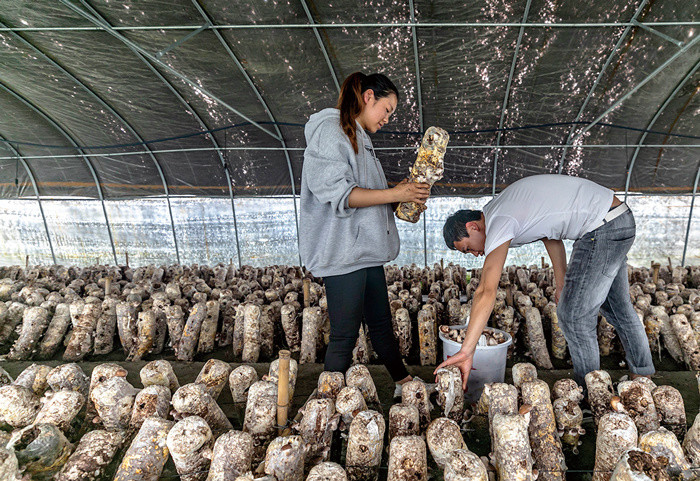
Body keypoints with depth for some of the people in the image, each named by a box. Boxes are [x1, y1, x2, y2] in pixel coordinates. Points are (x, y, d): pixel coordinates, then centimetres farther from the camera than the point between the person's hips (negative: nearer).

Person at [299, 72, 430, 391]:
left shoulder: (359, 137, 21)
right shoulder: (330, 129, -9)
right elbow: (336, 193, -20)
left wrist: (405, 196, 9)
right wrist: (394, 194, -17)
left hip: (366, 250, 9)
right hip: (342, 252, -9)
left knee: (381, 322, 19)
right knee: (345, 335, 0)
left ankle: (403, 382, 35)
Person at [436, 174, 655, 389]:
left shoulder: (499, 223, -20)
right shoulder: (501, 207, 9)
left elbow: (486, 292, -29)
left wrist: (466, 351, -30)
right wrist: (562, 284, 17)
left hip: (603, 229, -11)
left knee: (574, 314, -3)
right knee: (616, 305, 24)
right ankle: (643, 375, 42)